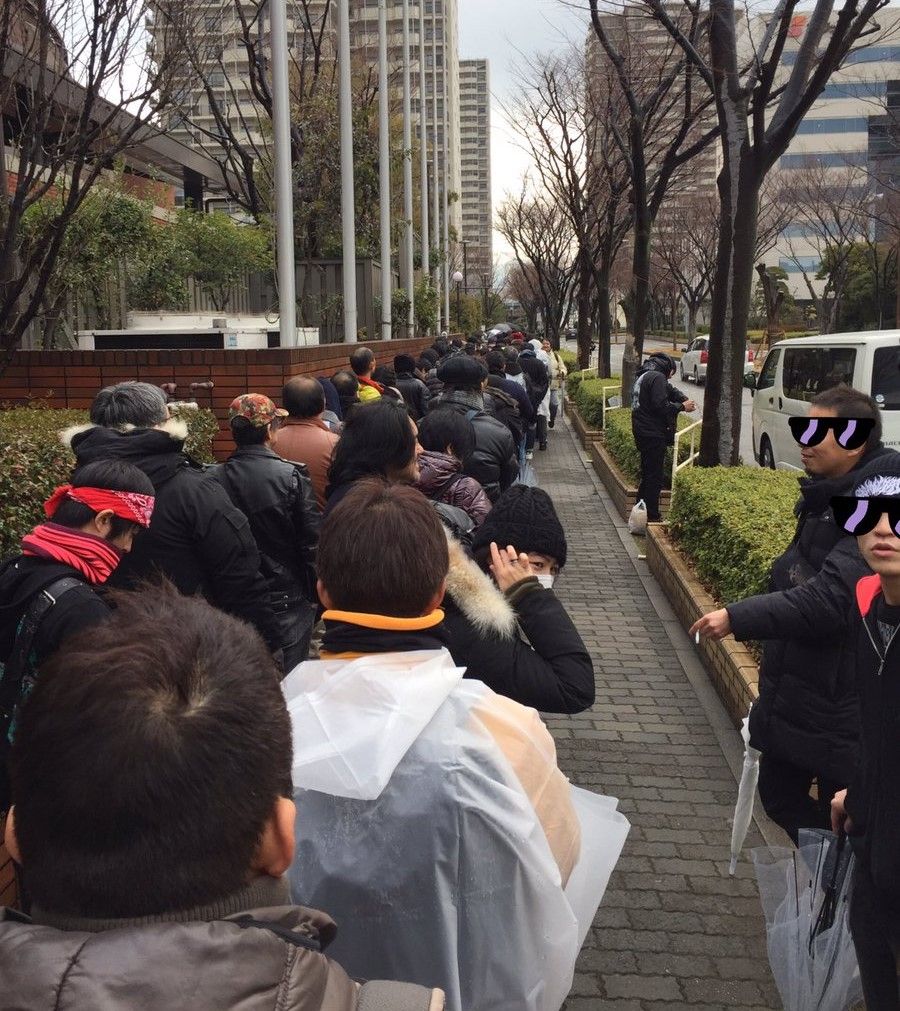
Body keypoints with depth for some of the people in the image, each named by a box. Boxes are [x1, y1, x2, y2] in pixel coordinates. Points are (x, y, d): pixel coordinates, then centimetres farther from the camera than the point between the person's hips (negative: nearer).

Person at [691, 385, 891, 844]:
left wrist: (738, 618, -31)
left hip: (840, 705, -9)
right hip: (792, 692, 9)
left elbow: (831, 598, -31)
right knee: (781, 795, 20)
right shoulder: (823, 496, 8)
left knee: (839, 820, 5)